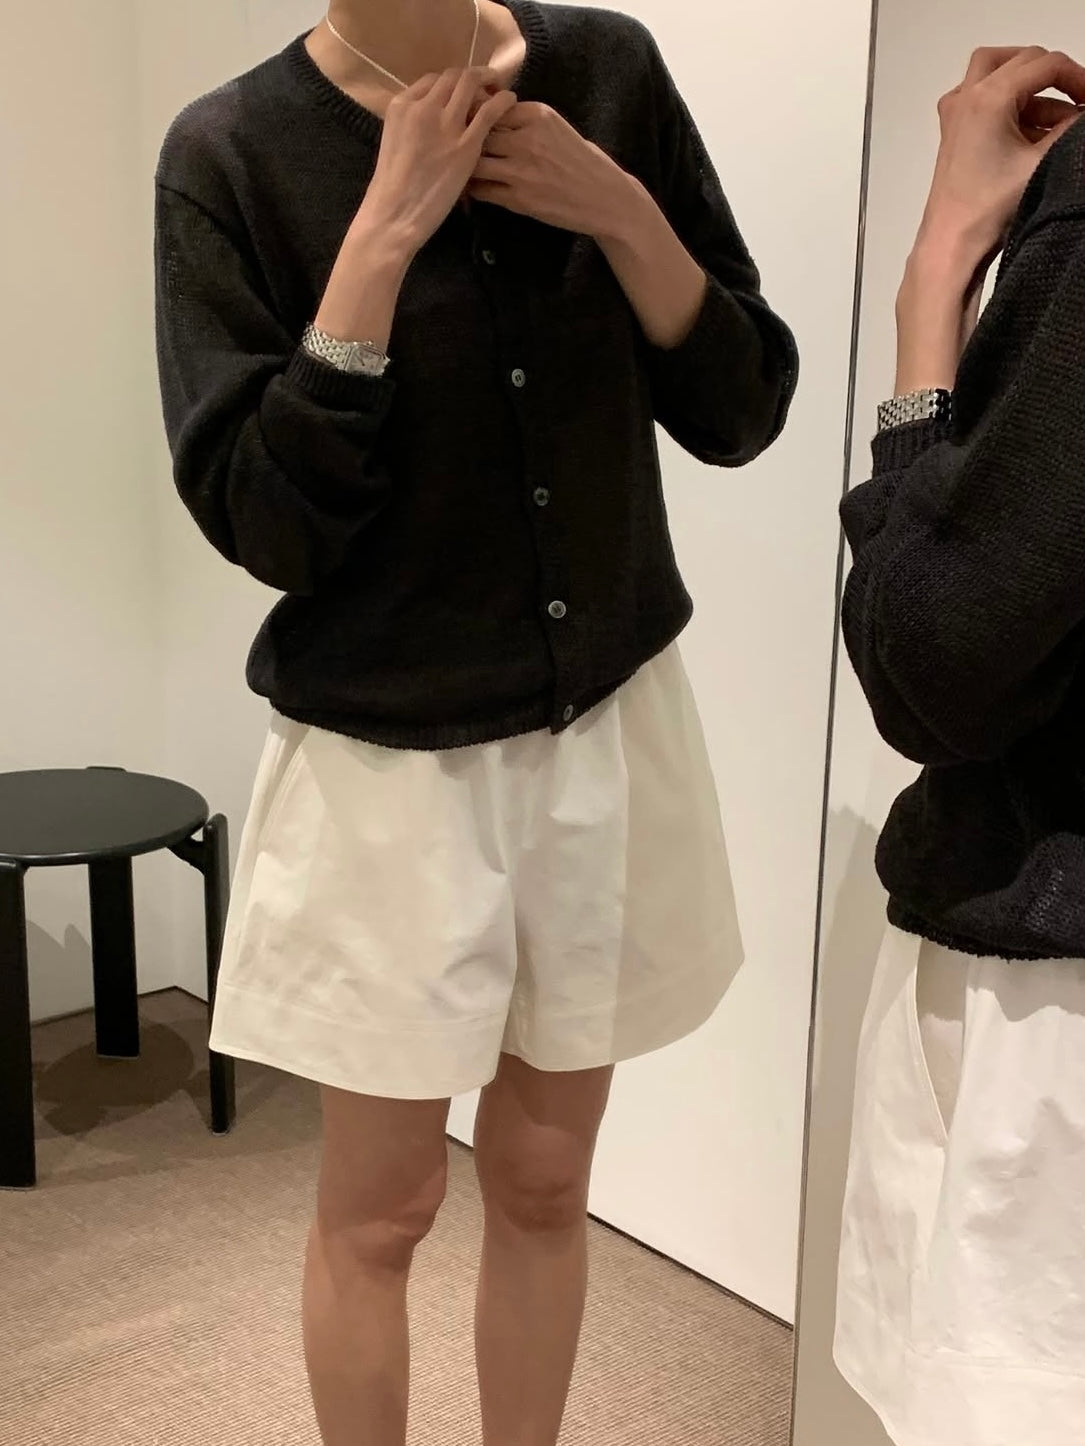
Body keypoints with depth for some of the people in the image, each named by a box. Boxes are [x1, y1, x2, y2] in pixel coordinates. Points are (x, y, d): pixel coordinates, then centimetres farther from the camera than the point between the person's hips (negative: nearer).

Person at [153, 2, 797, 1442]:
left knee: (545, 1178, 17)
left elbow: (743, 410, 0)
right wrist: (382, 239, -20)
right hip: (387, 762, -2)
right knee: (379, 1208, 12)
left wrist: (621, 214, -14)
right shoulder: (233, 152, -9)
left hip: (610, 732, 3)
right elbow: (262, 522, -16)